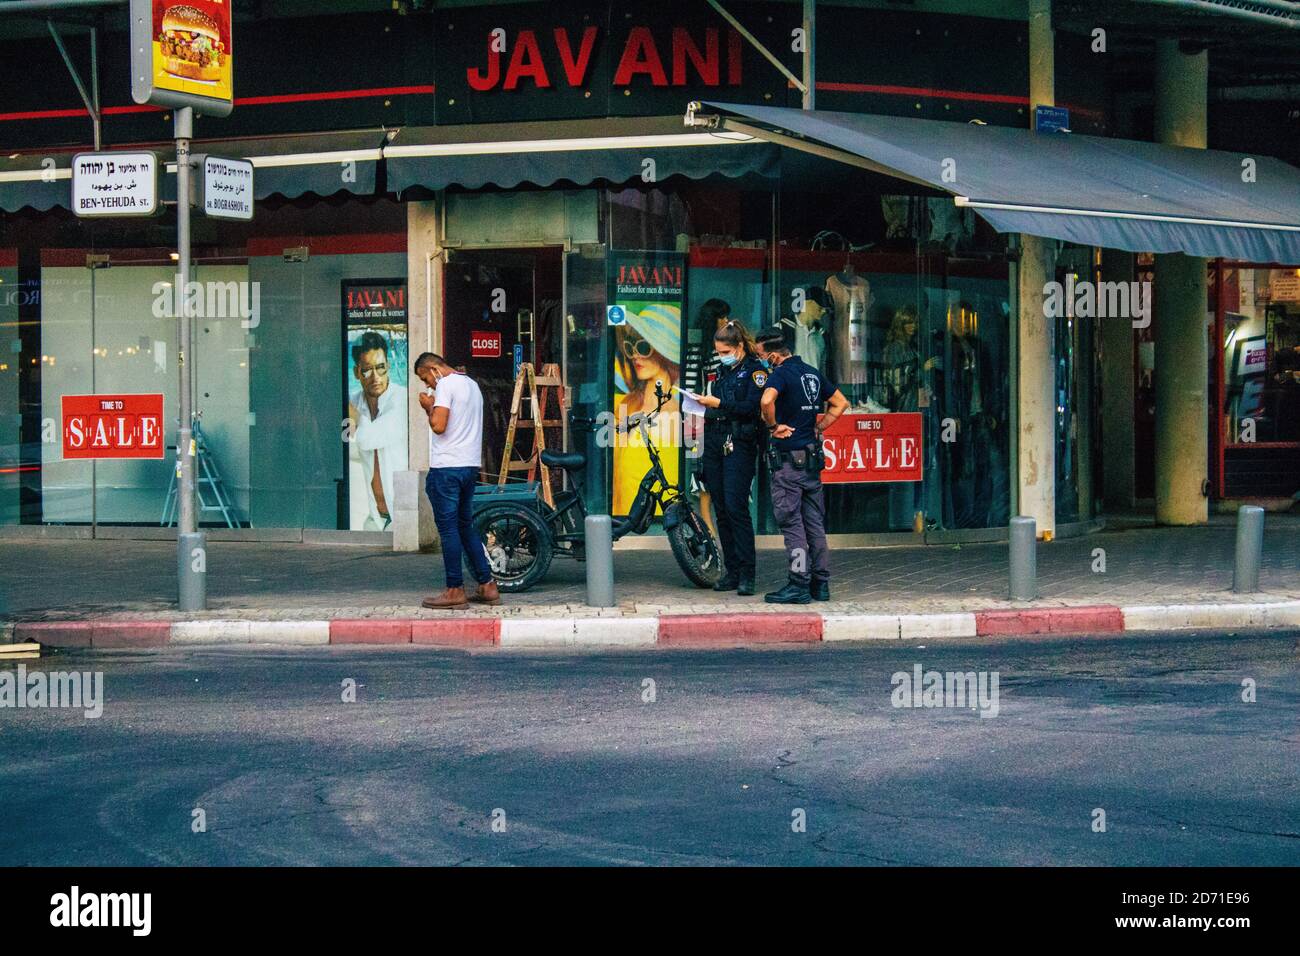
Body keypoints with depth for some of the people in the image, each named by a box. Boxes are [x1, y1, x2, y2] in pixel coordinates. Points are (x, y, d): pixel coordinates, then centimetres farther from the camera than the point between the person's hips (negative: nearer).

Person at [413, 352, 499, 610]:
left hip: (447, 467, -9)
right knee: (466, 526, 16)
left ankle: (455, 591, -3)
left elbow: (439, 426, -19)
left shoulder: (446, 385, -11)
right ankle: (487, 585, 14)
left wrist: (429, 407, -3)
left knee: (448, 528, -4)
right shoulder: (472, 384, 18)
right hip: (471, 465, 9)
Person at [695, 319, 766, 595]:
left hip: (739, 445, -7)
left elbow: (753, 406, -15)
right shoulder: (722, 370, 20)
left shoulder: (755, 370, -4)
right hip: (715, 442, 8)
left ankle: (746, 574, -11)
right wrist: (705, 406, 3)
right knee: (721, 509, 6)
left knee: (736, 507, -13)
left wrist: (718, 404, -18)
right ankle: (731, 571, 11)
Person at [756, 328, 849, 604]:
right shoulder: (813, 373, 12)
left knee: (791, 522, -5)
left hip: (788, 459, -8)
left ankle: (799, 585, -6)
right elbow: (840, 403, 21)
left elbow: (767, 400, -33)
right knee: (815, 522, 11)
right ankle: (820, 583, 13)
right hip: (812, 457, 8)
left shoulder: (780, 374, -12)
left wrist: (774, 426, -17)